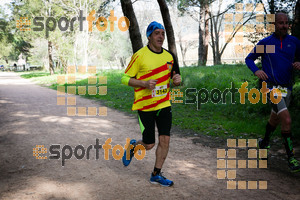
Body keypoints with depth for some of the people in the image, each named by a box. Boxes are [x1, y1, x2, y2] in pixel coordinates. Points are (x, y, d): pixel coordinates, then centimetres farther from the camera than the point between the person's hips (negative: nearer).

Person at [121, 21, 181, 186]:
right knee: (149, 145, 1)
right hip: (145, 105, -4)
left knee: (165, 140, -1)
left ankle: (156, 175, 16)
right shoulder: (140, 55, -9)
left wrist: (176, 80, -7)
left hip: (164, 104, 4)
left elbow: (175, 78, 17)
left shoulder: (169, 56, 7)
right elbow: (125, 78, -6)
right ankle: (133, 146, 37)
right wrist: (144, 83, -21)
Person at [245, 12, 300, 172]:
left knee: (275, 119, 20)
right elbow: (249, 59, 5)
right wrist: (256, 71, -15)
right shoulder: (265, 43, -3)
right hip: (271, 86, -5)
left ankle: (264, 143, 47)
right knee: (287, 120, -19)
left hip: (286, 87, 5)